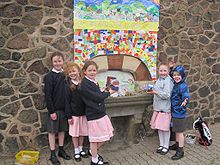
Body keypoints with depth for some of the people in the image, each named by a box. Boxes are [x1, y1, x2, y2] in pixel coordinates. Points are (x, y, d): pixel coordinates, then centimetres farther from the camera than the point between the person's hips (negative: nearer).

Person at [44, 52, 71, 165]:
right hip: (54, 108, -4)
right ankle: (53, 154, 16)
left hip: (64, 108, 5)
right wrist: (51, 111, -14)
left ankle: (61, 150, 29)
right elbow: (48, 95, -11)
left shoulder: (65, 75, 4)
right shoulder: (49, 76, -9)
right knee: (52, 130, 6)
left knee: (62, 129, 14)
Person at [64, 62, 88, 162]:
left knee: (82, 132, 14)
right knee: (75, 133, 9)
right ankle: (76, 152, 24)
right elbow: (67, 102, -8)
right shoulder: (68, 86, -9)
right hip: (74, 113, -3)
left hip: (83, 112, 3)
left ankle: (80, 149, 32)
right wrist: (69, 116, -10)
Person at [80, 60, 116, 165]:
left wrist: (104, 93, -6)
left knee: (105, 136, 16)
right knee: (95, 138, 6)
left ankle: (92, 152, 36)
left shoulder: (94, 82, 10)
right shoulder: (84, 84, -17)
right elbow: (96, 97, -19)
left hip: (101, 113, 8)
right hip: (93, 115, -8)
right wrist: (109, 92, -6)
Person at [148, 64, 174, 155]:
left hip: (165, 108, -8)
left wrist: (155, 92, -17)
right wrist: (153, 90, 6)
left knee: (165, 128, 4)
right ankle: (161, 145, 29)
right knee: (159, 127, 15)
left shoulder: (168, 81, -15)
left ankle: (166, 147, 19)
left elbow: (166, 95, -23)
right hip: (157, 108, 8)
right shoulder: (159, 80, 10)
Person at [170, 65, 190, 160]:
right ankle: (177, 145, 37)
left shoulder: (183, 86, -20)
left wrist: (185, 101, -50)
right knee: (176, 130, 21)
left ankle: (180, 151, 11)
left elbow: (186, 96, -28)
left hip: (180, 112, -8)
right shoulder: (174, 84, 4)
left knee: (179, 131, 1)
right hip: (174, 111, 8)